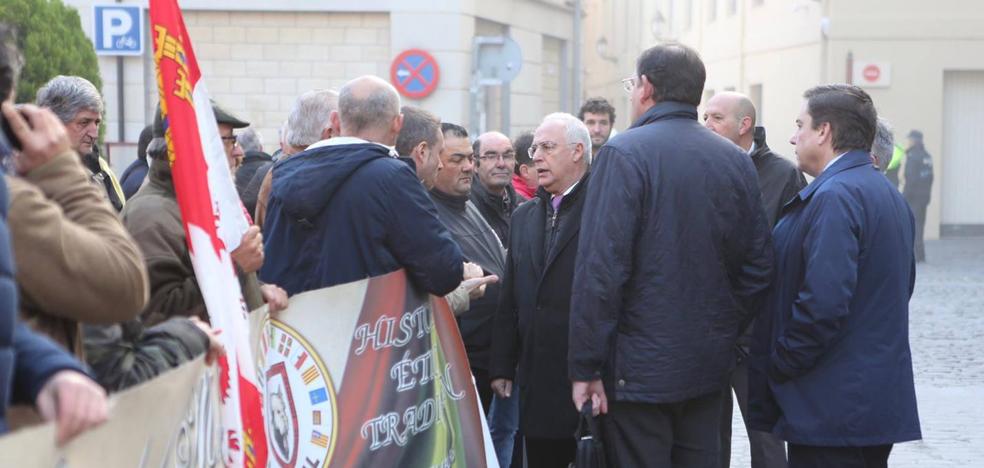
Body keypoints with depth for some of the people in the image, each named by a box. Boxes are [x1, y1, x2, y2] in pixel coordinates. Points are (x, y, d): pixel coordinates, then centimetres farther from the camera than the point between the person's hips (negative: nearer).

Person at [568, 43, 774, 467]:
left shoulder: (624, 154, -11)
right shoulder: (736, 161, 6)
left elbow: (600, 268, -17)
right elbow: (758, 266, 8)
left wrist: (585, 367, -13)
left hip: (640, 368, -5)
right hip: (710, 367, 6)